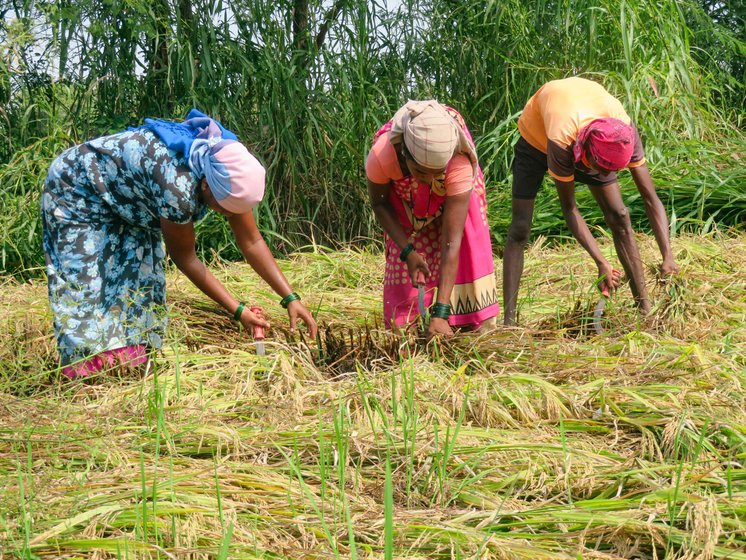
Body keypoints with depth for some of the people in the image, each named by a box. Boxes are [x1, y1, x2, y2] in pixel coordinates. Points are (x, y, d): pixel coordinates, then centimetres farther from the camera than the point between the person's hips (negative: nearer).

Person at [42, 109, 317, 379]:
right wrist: (237, 310, -23)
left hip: (126, 200, 7)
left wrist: (291, 297, -18)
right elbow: (184, 257, -26)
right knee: (87, 286, -12)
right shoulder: (177, 187, -42)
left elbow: (252, 242, -12)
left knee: (140, 282, 1)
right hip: (76, 189, -7)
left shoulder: (228, 175, -21)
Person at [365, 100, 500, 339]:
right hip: (402, 191, 1)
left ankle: (480, 326, 2)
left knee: (468, 244, -11)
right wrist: (407, 251, -29)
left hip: (452, 188, -1)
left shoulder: (460, 165, -46)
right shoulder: (382, 155, -43)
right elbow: (378, 202, -18)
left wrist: (441, 313, -47)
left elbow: (452, 243, -44)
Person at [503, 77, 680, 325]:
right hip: (537, 134, -3)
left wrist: (668, 256, -40)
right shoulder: (562, 142, -44)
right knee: (519, 229, -13)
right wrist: (601, 262, -37)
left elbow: (650, 198, -30)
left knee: (619, 216, -10)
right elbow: (569, 208, -32)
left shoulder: (623, 131, -35)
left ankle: (645, 308, -5)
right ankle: (509, 321, -14)